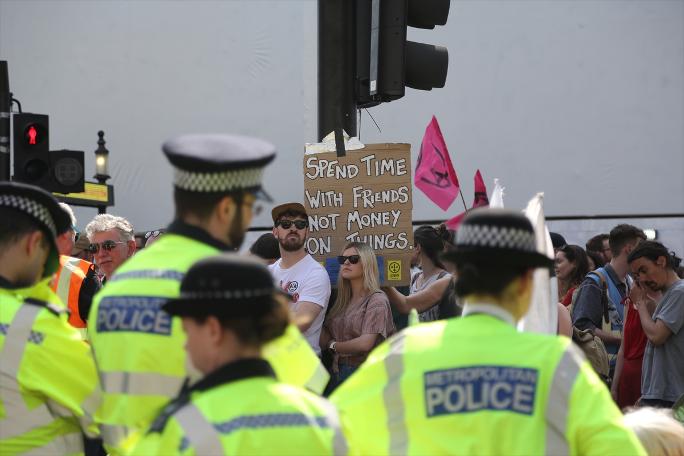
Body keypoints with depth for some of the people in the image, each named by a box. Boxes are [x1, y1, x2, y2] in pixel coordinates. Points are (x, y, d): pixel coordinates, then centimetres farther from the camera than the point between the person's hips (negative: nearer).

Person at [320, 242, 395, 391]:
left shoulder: (376, 300, -7)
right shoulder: (342, 301, 14)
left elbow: (365, 344, -18)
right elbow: (324, 340, 5)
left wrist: (333, 345, -2)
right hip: (337, 374, 7)